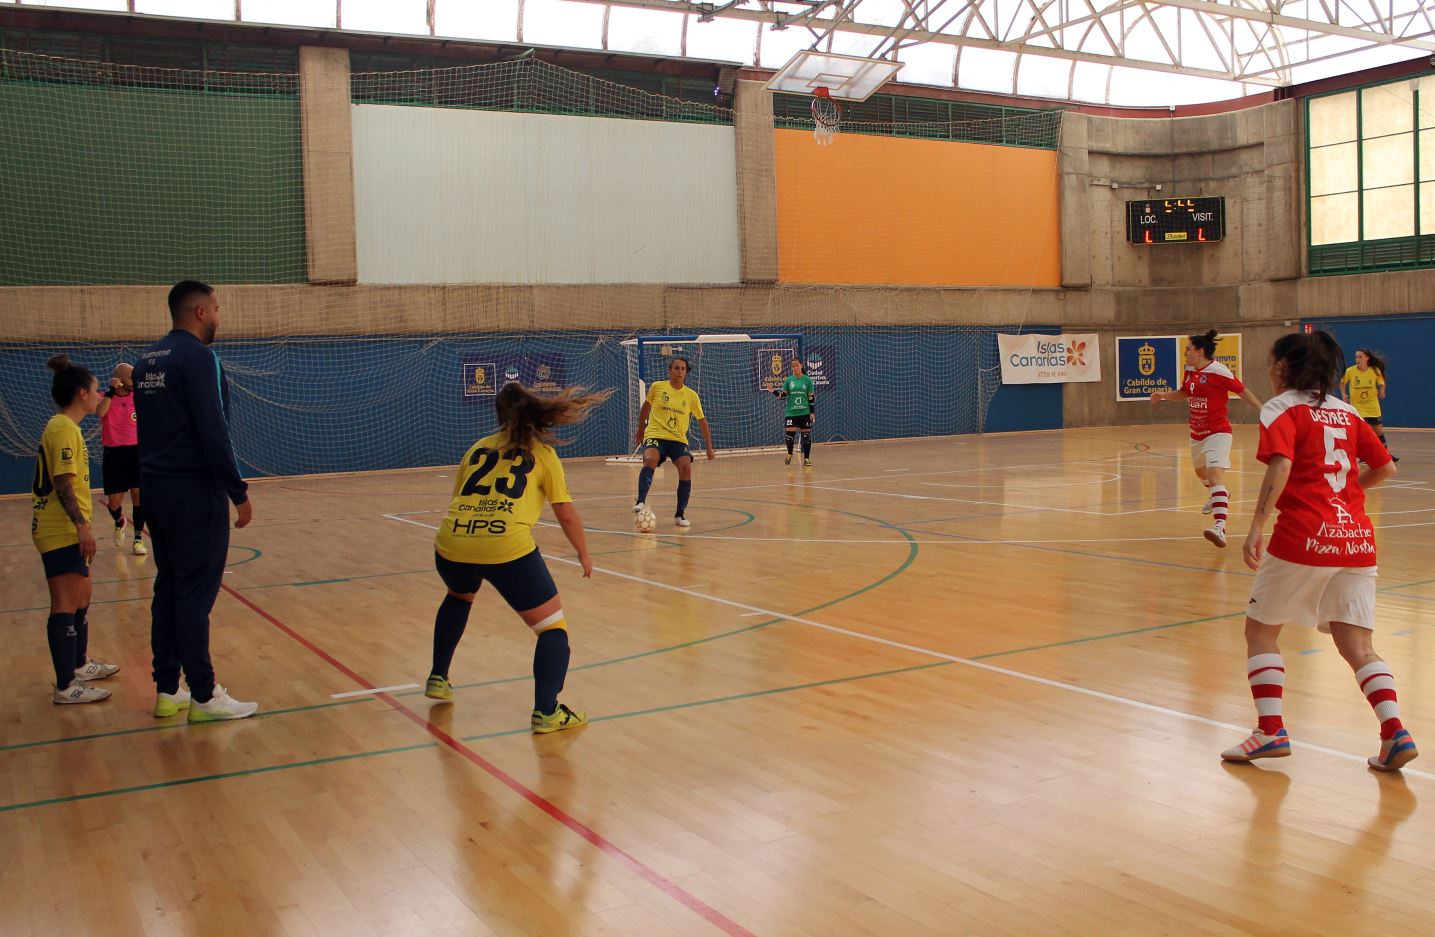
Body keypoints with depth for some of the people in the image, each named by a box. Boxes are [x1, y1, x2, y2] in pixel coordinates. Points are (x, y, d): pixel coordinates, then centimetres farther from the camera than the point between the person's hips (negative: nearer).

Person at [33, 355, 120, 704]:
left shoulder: (63, 427, 15)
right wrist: (82, 525, -24)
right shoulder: (64, 429, -15)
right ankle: (66, 686, -5)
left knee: (81, 598, 21)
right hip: (61, 532, -11)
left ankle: (80, 665, 35)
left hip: (67, 531, 11)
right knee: (66, 606, -8)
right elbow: (62, 482, -22)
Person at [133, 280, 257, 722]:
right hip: (195, 491, -9)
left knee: (168, 589, 13)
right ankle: (203, 696, 0)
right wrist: (239, 493, -14)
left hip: (155, 487, 9)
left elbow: (148, 426, 18)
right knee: (195, 594, -5)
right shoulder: (197, 357, -13)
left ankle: (167, 691, 18)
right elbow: (213, 432, -19)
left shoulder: (147, 359, 13)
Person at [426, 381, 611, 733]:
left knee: (459, 597, 38)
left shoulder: (477, 448, 23)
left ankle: (438, 678, 43)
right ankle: (546, 711, -8)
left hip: (451, 545, 5)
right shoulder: (542, 453, 13)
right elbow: (566, 515, 12)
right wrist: (584, 554, 27)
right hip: (508, 550, -5)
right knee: (553, 627, 8)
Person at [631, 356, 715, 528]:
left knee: (686, 468, -23)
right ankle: (641, 502, -38)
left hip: (678, 439, 2)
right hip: (655, 435, -1)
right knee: (650, 460, -34)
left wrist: (709, 448, 9)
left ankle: (680, 514, -9)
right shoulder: (657, 387, -1)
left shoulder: (691, 395, 2)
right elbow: (646, 406, 18)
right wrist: (640, 429, 26)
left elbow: (702, 421, 10)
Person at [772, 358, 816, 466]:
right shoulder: (788, 380, 5)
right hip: (791, 412, 1)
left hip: (805, 412, -1)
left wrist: (812, 412, -3)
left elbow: (811, 397, 1)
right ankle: (789, 454, 18)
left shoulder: (807, 380, 1)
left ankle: (806, 458, 12)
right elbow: (783, 395, 6)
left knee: (806, 435, 1)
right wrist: (774, 392, -12)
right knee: (789, 433, -8)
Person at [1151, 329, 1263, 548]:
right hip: (1197, 432, 9)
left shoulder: (1218, 371, -17)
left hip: (1217, 432, -9)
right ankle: (1219, 497, 62)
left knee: (1215, 475, -24)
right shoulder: (1190, 370, 5)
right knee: (1201, 472, 29)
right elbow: (1184, 393, 22)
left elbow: (1242, 391, -11)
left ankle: (1220, 527, -37)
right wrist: (1163, 395, 7)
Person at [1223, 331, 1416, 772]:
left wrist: (1256, 528, -23)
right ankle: (1395, 732, -8)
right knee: (1357, 645, 8)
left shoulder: (1281, 409, -1)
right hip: (1357, 538, 5)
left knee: (1260, 629, 11)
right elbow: (1385, 467, 16)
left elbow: (1281, 466, -18)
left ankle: (1271, 731, 4)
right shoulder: (1345, 411, 16)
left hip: (1302, 537, -5)